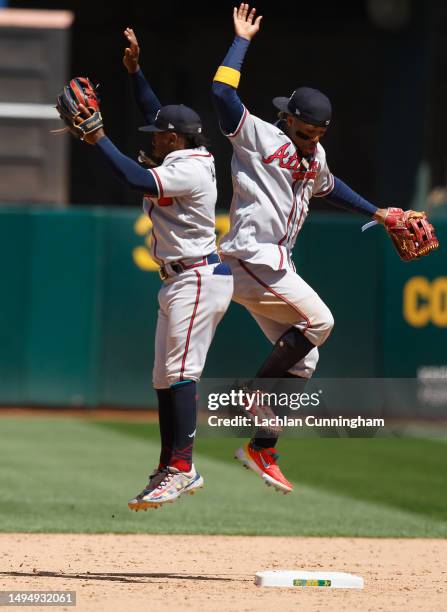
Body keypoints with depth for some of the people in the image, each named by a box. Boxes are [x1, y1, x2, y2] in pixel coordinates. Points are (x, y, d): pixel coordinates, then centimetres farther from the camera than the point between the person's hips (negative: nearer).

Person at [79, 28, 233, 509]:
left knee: (180, 372, -17)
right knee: (164, 378, 10)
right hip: (180, 281, 11)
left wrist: (98, 139, -23)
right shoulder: (185, 157, 12)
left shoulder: (189, 170, -17)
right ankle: (168, 471, 13)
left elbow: (134, 178, -28)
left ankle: (182, 467, -22)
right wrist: (134, 70, 17)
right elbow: (154, 113, 24)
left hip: (199, 279, -11)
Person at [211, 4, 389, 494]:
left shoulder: (315, 156, 15)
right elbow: (222, 92, -20)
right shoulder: (259, 137, -8)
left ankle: (262, 450, 8)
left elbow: (327, 186, 37)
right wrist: (242, 39, -12)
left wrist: (376, 213, 38)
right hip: (251, 256, -9)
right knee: (318, 321, -19)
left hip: (275, 265, 9)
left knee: (302, 362, 5)